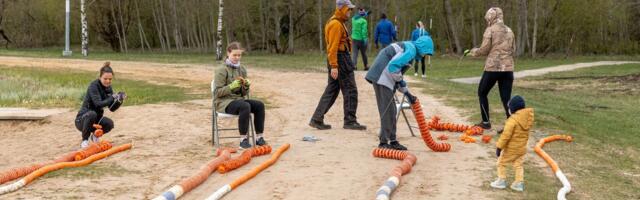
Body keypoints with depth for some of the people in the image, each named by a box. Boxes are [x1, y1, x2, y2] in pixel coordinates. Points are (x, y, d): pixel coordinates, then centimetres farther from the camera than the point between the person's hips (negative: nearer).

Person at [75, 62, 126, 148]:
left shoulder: (108, 88, 1)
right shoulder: (94, 85, -19)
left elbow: (112, 108, 0)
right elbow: (98, 104, -32)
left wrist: (120, 101, -17)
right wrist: (113, 98, -37)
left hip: (96, 119, 6)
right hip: (82, 119, -6)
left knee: (109, 124, -22)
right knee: (92, 114, -37)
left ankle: (95, 135, 10)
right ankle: (84, 141, -18)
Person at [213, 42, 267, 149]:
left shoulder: (242, 69, 11)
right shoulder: (222, 70, -6)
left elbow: (244, 93, 11)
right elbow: (218, 92, -11)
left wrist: (246, 86, -11)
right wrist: (232, 86, -24)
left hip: (239, 99, 6)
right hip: (224, 102, -6)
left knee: (259, 105, -20)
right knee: (245, 106, -35)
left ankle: (259, 137, -15)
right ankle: (243, 140, -28)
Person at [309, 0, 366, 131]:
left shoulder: (338, 23, 17)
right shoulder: (336, 24, -15)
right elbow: (333, 46, -21)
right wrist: (334, 66, -24)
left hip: (337, 59, 10)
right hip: (340, 59, -10)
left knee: (331, 90, 12)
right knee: (350, 90, -3)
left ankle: (317, 119, 12)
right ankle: (350, 121, 3)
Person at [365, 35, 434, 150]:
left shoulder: (407, 47, 22)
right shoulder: (411, 50, -9)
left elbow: (398, 75, 24)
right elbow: (393, 65, -23)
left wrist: (407, 93, 20)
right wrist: (399, 81, -7)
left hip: (381, 79, 10)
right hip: (382, 79, -10)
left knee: (391, 111, 15)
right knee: (387, 111, -5)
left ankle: (392, 141, 22)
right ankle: (384, 142, 0)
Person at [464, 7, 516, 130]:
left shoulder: (490, 30, -5)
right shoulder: (509, 31, 12)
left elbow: (484, 50, -7)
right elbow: (513, 50, 15)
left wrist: (471, 52, 10)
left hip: (493, 68, -5)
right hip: (508, 68, 5)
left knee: (482, 93, 15)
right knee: (506, 98, 6)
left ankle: (486, 122, 17)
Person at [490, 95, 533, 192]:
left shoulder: (513, 119, -23)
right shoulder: (528, 118, 0)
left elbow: (506, 135, -24)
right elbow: (526, 133, 11)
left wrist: (499, 147, -18)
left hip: (511, 148, -7)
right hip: (522, 148, 7)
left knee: (501, 162, 11)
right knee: (518, 165, 18)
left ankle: (502, 181, 16)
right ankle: (519, 183, 16)